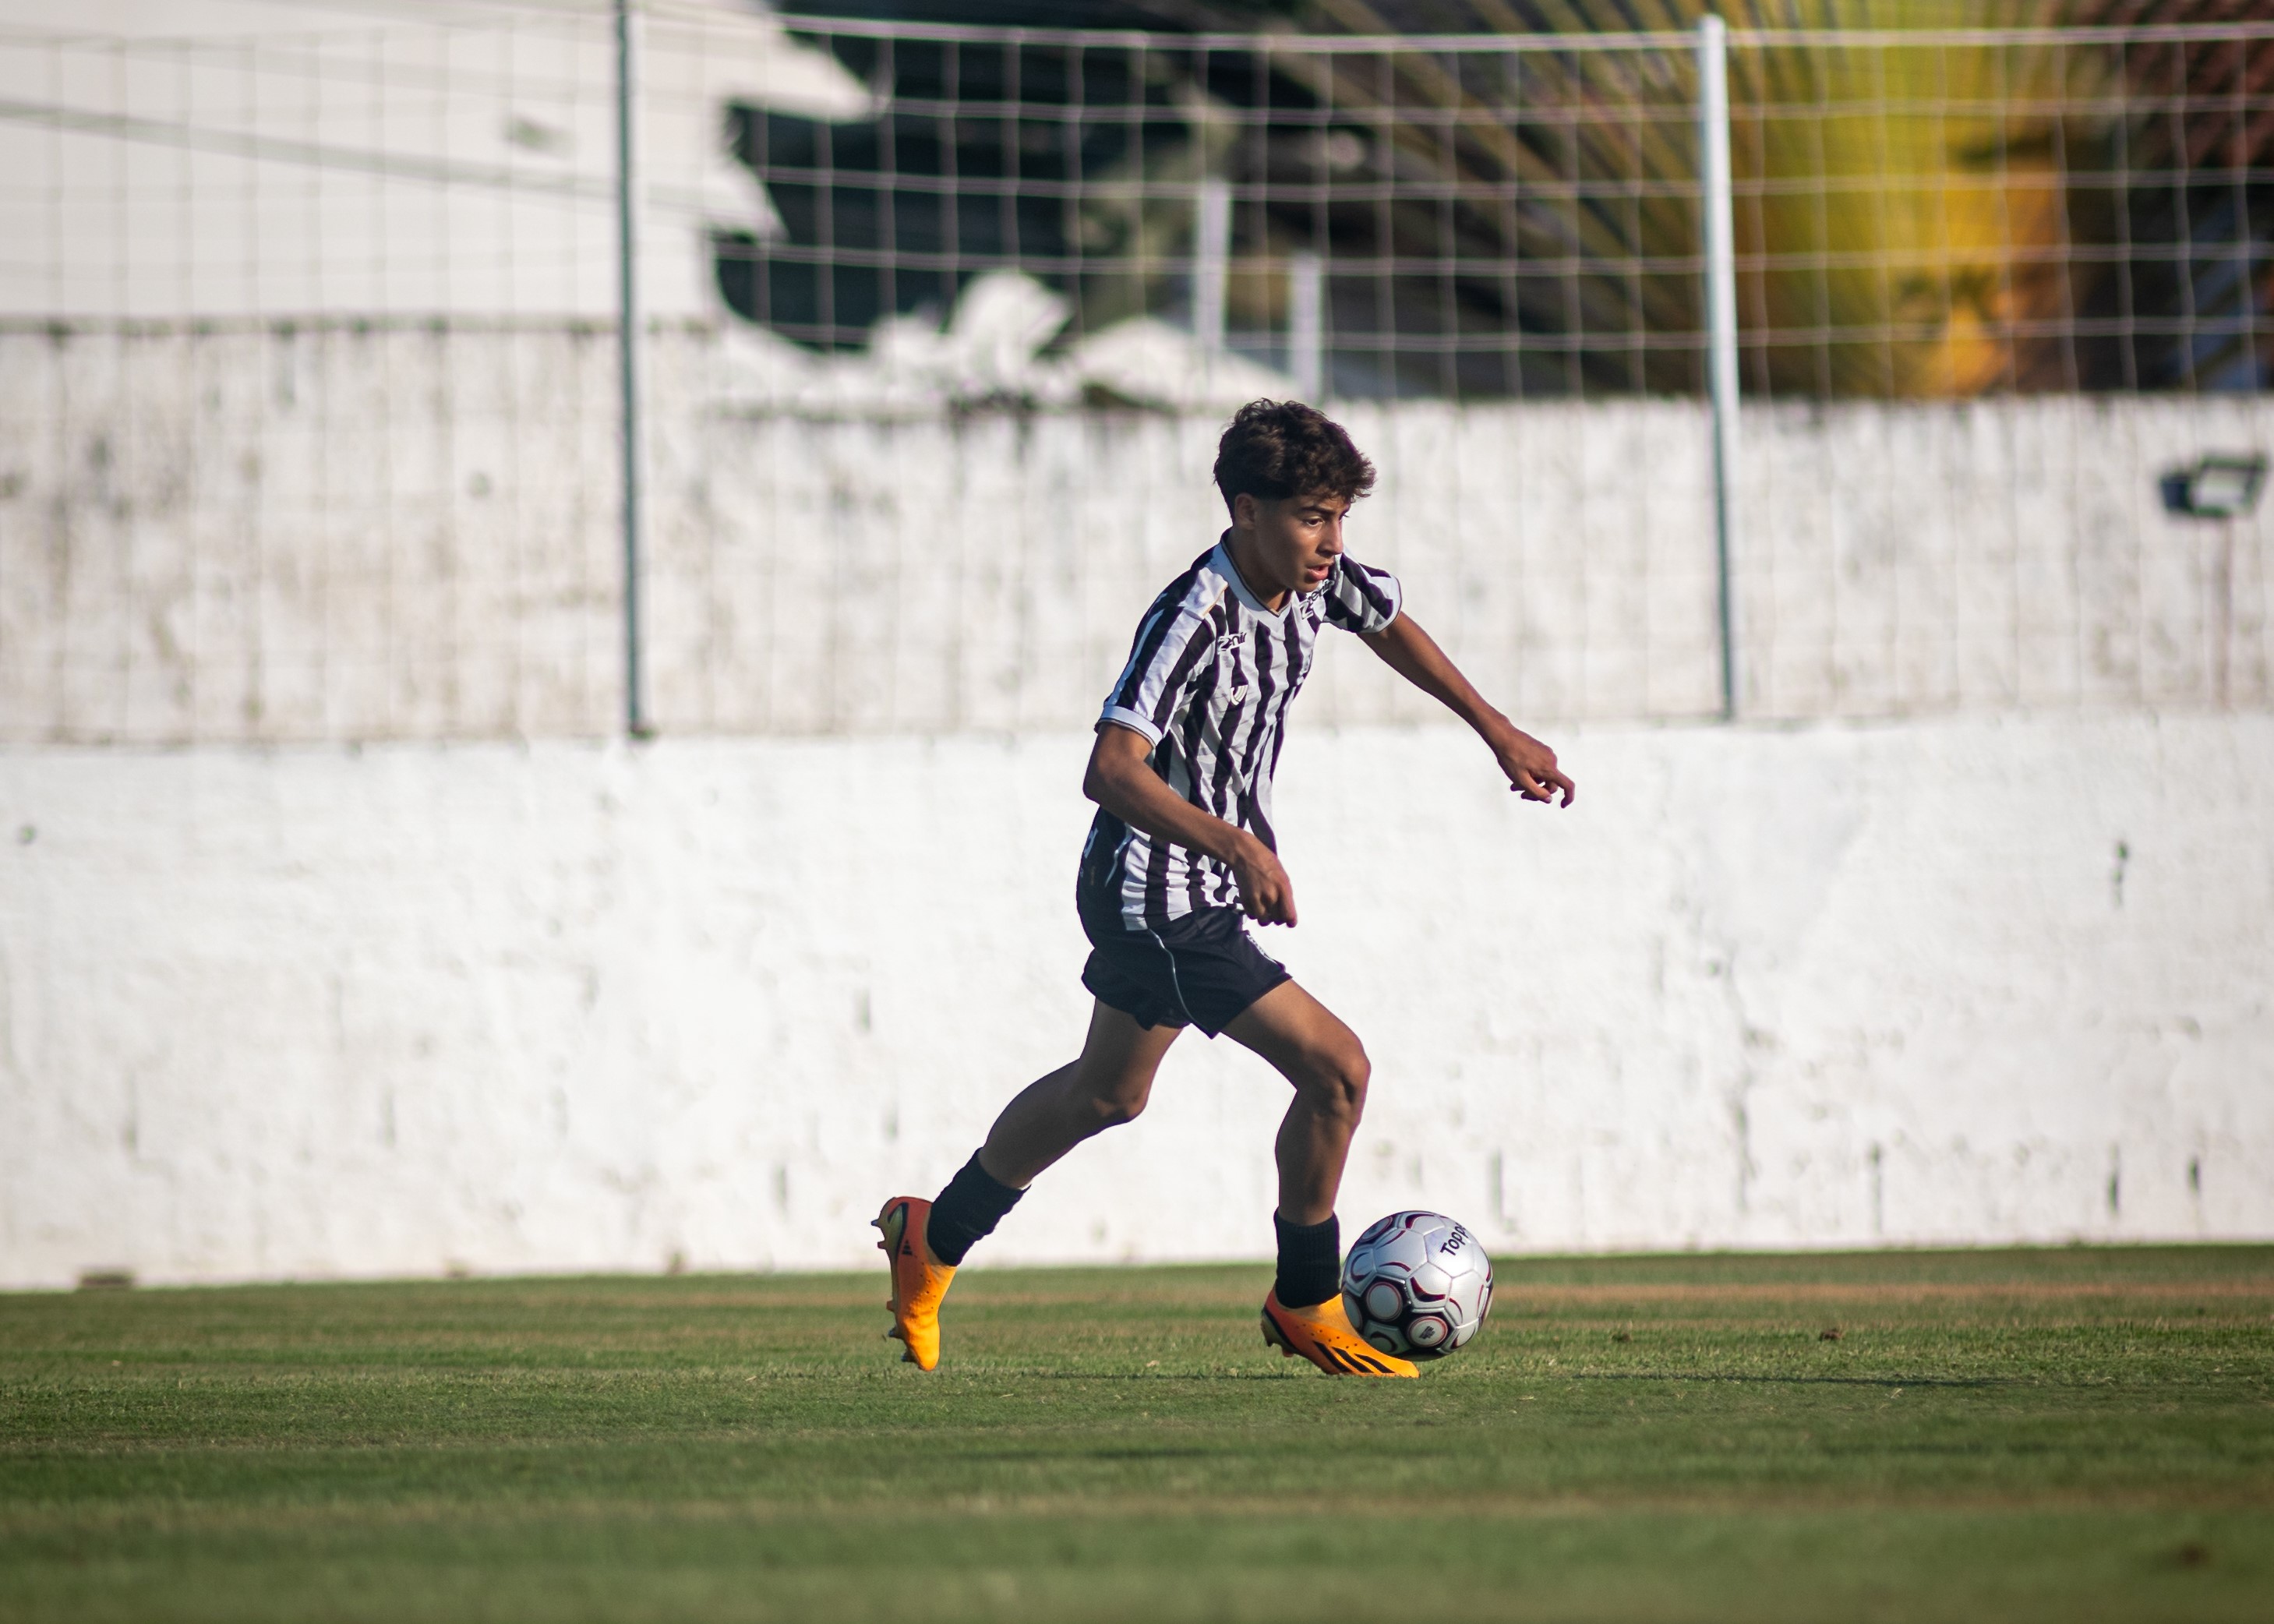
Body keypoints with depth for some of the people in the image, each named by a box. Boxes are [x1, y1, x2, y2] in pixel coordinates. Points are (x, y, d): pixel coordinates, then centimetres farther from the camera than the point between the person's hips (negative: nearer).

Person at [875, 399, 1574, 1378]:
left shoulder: (1316, 577, -4)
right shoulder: (1194, 620, -28)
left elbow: (1390, 627, 20)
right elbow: (1110, 770, -36)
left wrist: (1496, 732, 21)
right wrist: (1237, 847, -43)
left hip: (1206, 889, 10)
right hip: (1159, 899, -10)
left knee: (1108, 1092, 25)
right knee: (1335, 1069, -14)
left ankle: (933, 1243, 42)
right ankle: (1307, 1306, 4)